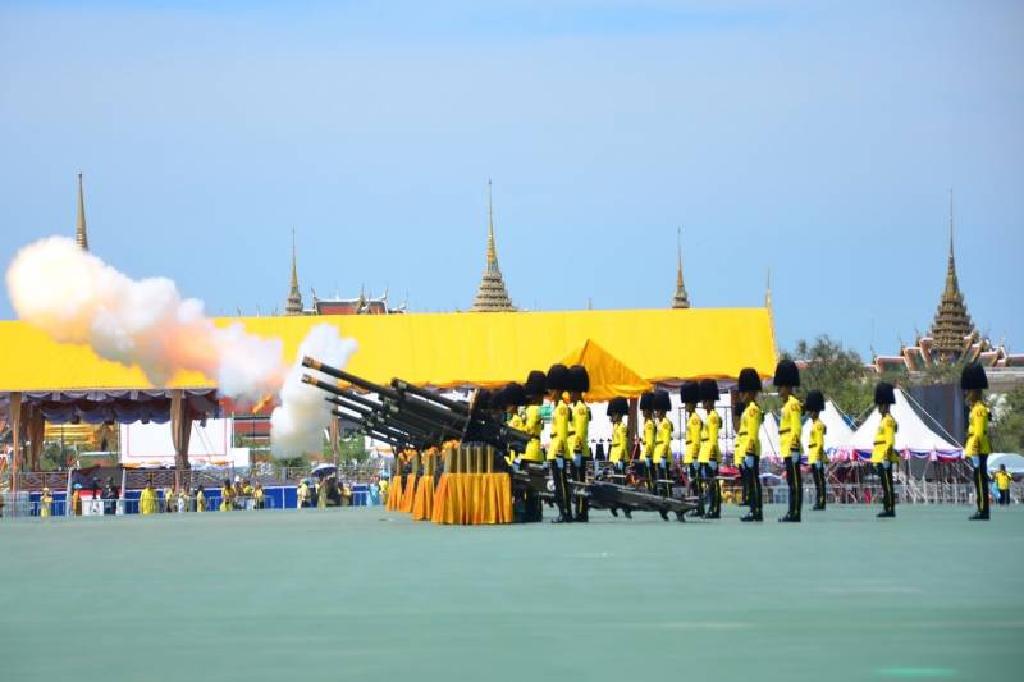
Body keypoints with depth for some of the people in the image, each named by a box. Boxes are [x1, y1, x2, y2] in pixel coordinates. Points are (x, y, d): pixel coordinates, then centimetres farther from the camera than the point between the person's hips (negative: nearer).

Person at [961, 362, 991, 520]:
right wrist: (971, 450, 22)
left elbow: (978, 434, -20)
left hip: (978, 452, -10)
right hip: (979, 452, 10)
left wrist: (974, 453, -21)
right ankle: (982, 511, 12)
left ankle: (983, 512, -8)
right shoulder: (978, 409, 16)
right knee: (980, 481, 10)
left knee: (980, 481, -8)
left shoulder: (979, 409, -14)